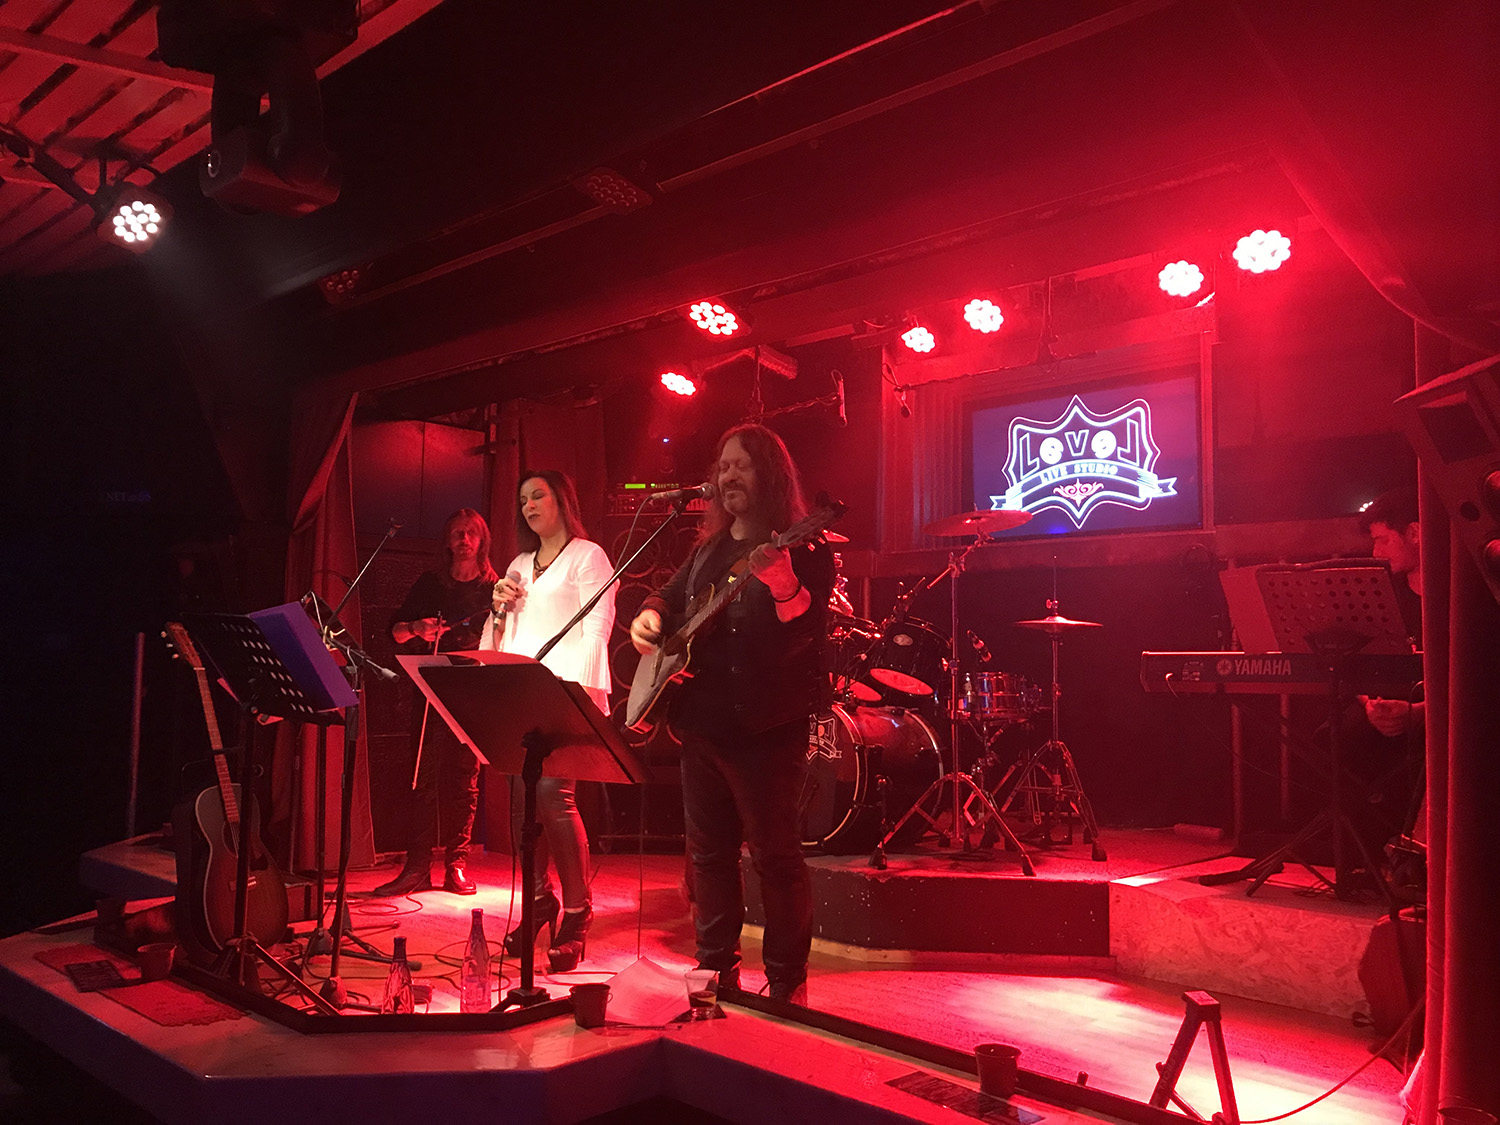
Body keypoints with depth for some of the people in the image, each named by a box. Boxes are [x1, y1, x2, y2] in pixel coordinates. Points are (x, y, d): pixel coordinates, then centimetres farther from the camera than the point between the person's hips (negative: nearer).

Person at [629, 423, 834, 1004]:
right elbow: (671, 595, 28)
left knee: (775, 855, -2)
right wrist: (650, 616, 5)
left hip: (764, 726, -7)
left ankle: (787, 987, 10)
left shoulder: (804, 550, -7)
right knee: (708, 851, 14)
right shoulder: (708, 549, 16)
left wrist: (781, 582, -40)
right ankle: (717, 970, 28)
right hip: (701, 721, 8)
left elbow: (804, 630, -20)